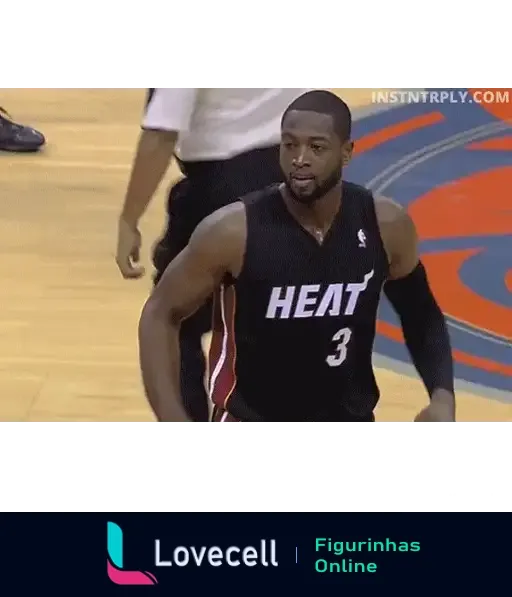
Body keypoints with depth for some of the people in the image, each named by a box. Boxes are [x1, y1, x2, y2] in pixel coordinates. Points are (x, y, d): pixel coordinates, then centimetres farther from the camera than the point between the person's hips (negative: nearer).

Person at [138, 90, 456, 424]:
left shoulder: (386, 225, -10)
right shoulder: (233, 231, -20)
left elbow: (421, 315, 7)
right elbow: (160, 315, -8)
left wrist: (443, 395, -8)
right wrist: (173, 420, -17)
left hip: (350, 417, 3)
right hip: (251, 418, -3)